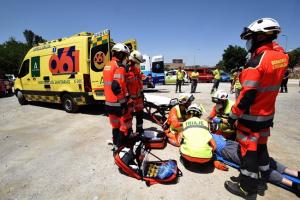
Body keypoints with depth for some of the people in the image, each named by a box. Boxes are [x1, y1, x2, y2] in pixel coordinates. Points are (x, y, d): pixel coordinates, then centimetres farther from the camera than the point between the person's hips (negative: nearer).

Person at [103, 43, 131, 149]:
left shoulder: (107, 66, 14)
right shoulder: (119, 67, -15)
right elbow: (117, 87, -23)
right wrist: (123, 103, -16)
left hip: (109, 102, 9)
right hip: (118, 103, -9)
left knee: (115, 124, 20)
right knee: (125, 124, 3)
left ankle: (116, 144, 32)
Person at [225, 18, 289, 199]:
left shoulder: (257, 61, -23)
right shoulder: (281, 55, 0)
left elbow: (247, 95, -25)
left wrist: (233, 114, -15)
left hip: (252, 116, -8)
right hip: (268, 113, 8)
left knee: (249, 150, 5)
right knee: (261, 145, 25)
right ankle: (265, 173, 47)